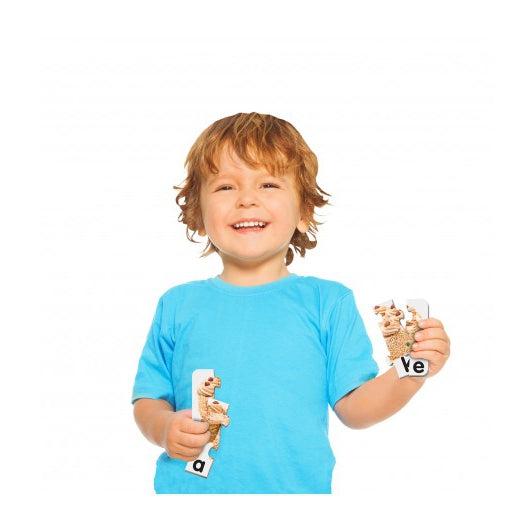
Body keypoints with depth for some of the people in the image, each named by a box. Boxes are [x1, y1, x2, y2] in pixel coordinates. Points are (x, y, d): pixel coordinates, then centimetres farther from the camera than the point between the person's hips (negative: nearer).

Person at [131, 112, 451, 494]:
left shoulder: (329, 302, -2)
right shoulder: (177, 305, 0)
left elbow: (353, 408, -3)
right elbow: (148, 399, 6)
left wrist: (409, 375, -18)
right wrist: (163, 428, -13)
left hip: (297, 488, 0)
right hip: (190, 487, 1)